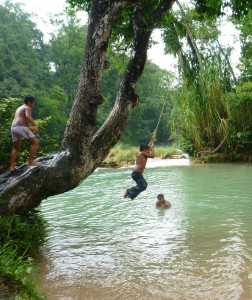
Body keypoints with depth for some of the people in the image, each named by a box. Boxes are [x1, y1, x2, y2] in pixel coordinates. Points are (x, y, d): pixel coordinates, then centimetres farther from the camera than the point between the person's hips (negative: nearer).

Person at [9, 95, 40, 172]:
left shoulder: (19, 108, 29)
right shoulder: (27, 108, 0)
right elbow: (28, 116, -20)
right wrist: (36, 125, -30)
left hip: (13, 128, 9)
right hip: (21, 127, -9)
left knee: (16, 148, 19)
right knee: (35, 142, -3)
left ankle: (12, 166, 13)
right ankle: (30, 161, -8)